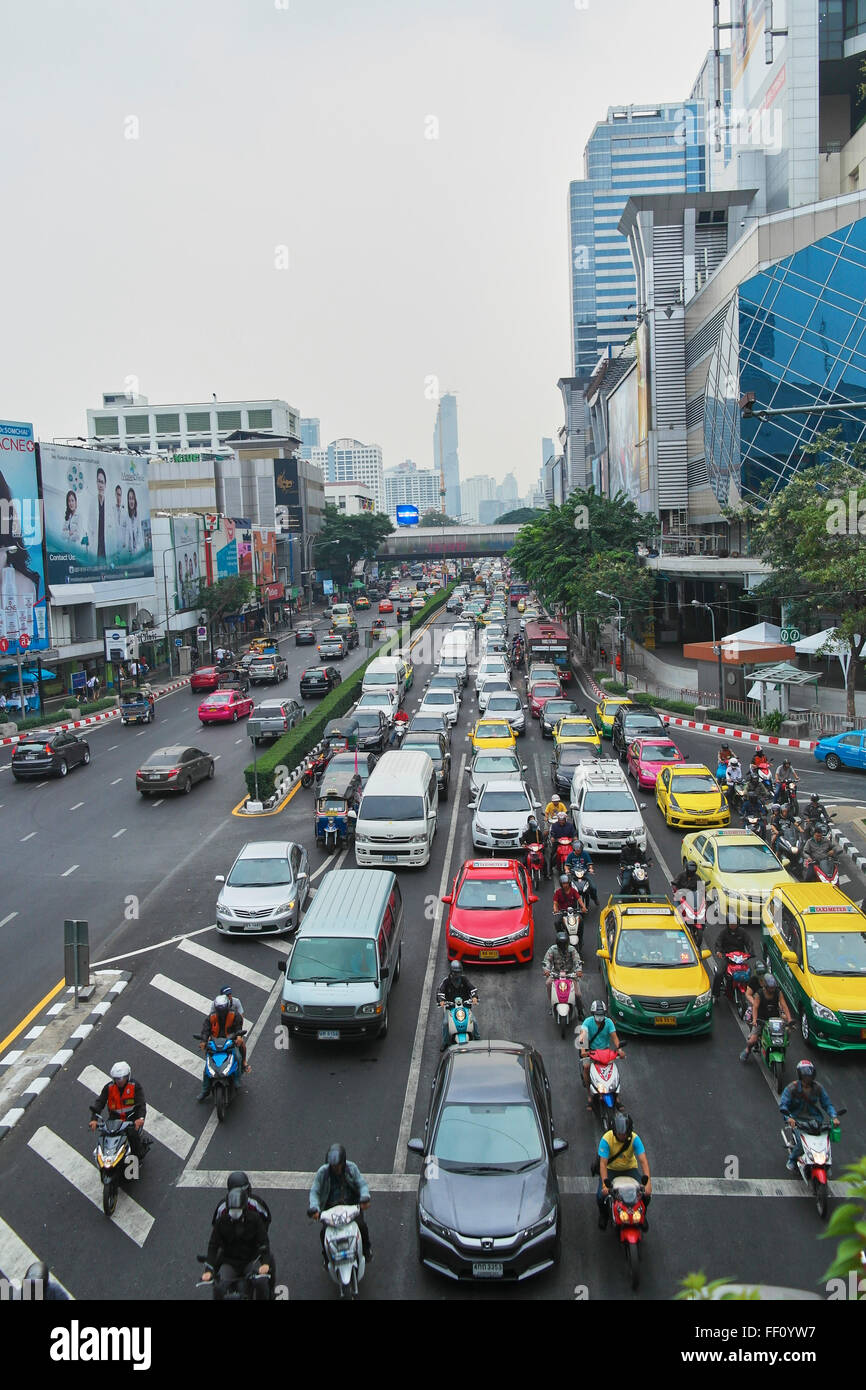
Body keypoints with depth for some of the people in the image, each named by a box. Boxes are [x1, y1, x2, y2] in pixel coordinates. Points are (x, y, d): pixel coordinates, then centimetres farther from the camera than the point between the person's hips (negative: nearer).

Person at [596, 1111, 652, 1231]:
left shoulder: (634, 1138, -22)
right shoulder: (606, 1139, -26)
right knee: (601, 1195, -21)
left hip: (630, 1168, 1)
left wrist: (648, 1182, -40)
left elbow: (643, 1160, -28)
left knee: (646, 1193, -17)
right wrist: (605, 1184, -41)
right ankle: (604, 1214, 16)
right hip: (610, 1169, -1)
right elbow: (603, 1163, -28)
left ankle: (642, 1215, 16)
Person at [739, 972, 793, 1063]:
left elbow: (784, 1006, -11)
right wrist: (754, 1020, -37)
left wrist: (789, 1019, -25)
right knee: (752, 1040, -14)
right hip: (761, 1020, -3)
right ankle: (747, 1050, 21)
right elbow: (755, 1007, -21)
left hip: (774, 1018, 3)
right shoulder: (759, 994, -12)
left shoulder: (778, 993, -5)